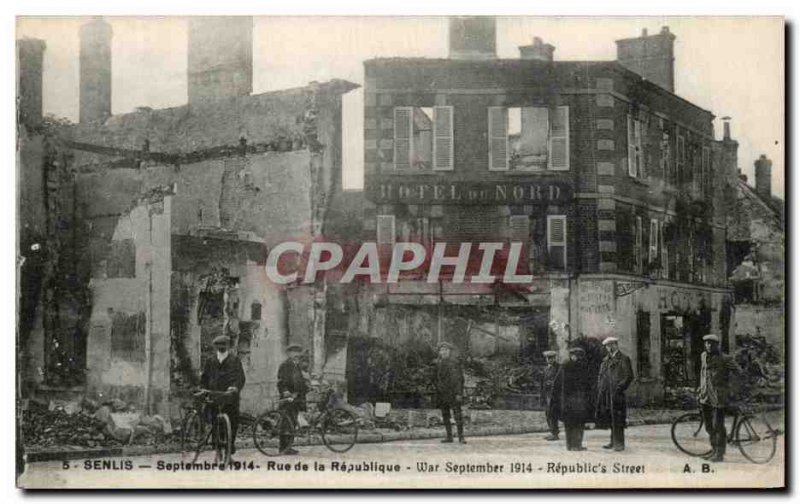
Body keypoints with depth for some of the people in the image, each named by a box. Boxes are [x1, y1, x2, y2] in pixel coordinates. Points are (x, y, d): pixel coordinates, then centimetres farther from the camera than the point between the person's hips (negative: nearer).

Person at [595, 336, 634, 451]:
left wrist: (620, 387, -16)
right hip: (606, 394, 7)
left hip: (617, 393, -7)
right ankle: (613, 442, 18)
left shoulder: (624, 359, -3)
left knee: (617, 419, -8)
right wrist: (600, 389, 12)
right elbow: (601, 376, 25)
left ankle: (619, 444, -6)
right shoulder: (606, 360, 18)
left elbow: (629, 376, -8)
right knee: (610, 419, 10)